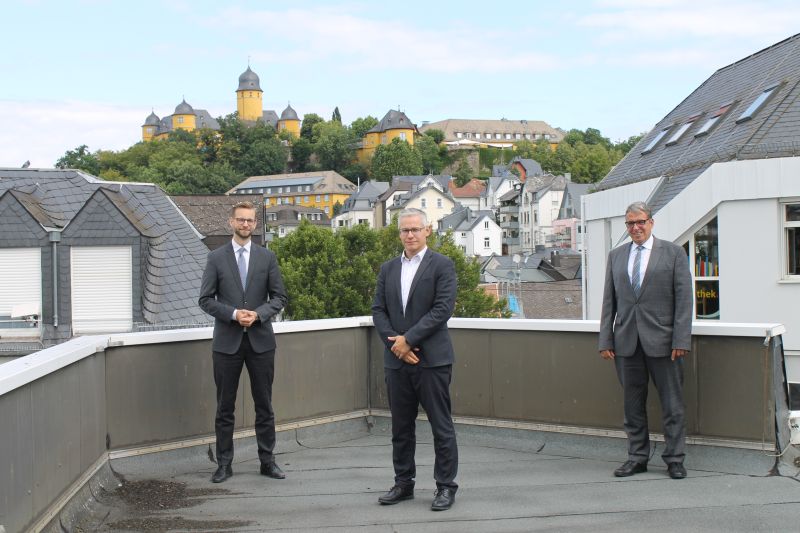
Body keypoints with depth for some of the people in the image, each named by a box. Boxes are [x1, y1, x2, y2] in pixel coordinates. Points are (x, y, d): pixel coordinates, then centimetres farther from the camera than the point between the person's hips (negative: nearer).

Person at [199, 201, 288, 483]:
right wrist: (233, 314, -15)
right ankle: (224, 463, 13)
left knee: (264, 405, 7)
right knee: (225, 407, 5)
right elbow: (206, 299, 0)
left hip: (260, 340, 1)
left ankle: (267, 460, 16)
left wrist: (257, 314, -13)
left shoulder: (267, 257, 6)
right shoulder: (216, 258, 3)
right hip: (227, 341, -1)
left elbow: (279, 297, 5)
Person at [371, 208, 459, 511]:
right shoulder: (388, 269, 14)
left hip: (432, 358, -5)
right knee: (401, 427, 12)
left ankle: (446, 486, 8)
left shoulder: (442, 266, -2)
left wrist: (408, 339, -14)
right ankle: (403, 483, 22)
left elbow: (443, 308, -11)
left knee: (441, 426, 0)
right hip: (397, 359, 5)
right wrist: (393, 341, -7)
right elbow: (378, 310, 10)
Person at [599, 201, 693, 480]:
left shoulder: (673, 253, 3)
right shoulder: (616, 256, 13)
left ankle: (675, 459, 11)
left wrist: (681, 340, -10)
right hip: (626, 340, 3)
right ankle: (637, 457, 18)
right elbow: (609, 301, 12)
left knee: (672, 403, 1)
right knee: (632, 403, 8)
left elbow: (684, 298, -2)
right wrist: (606, 340, 4)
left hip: (662, 341, -3)